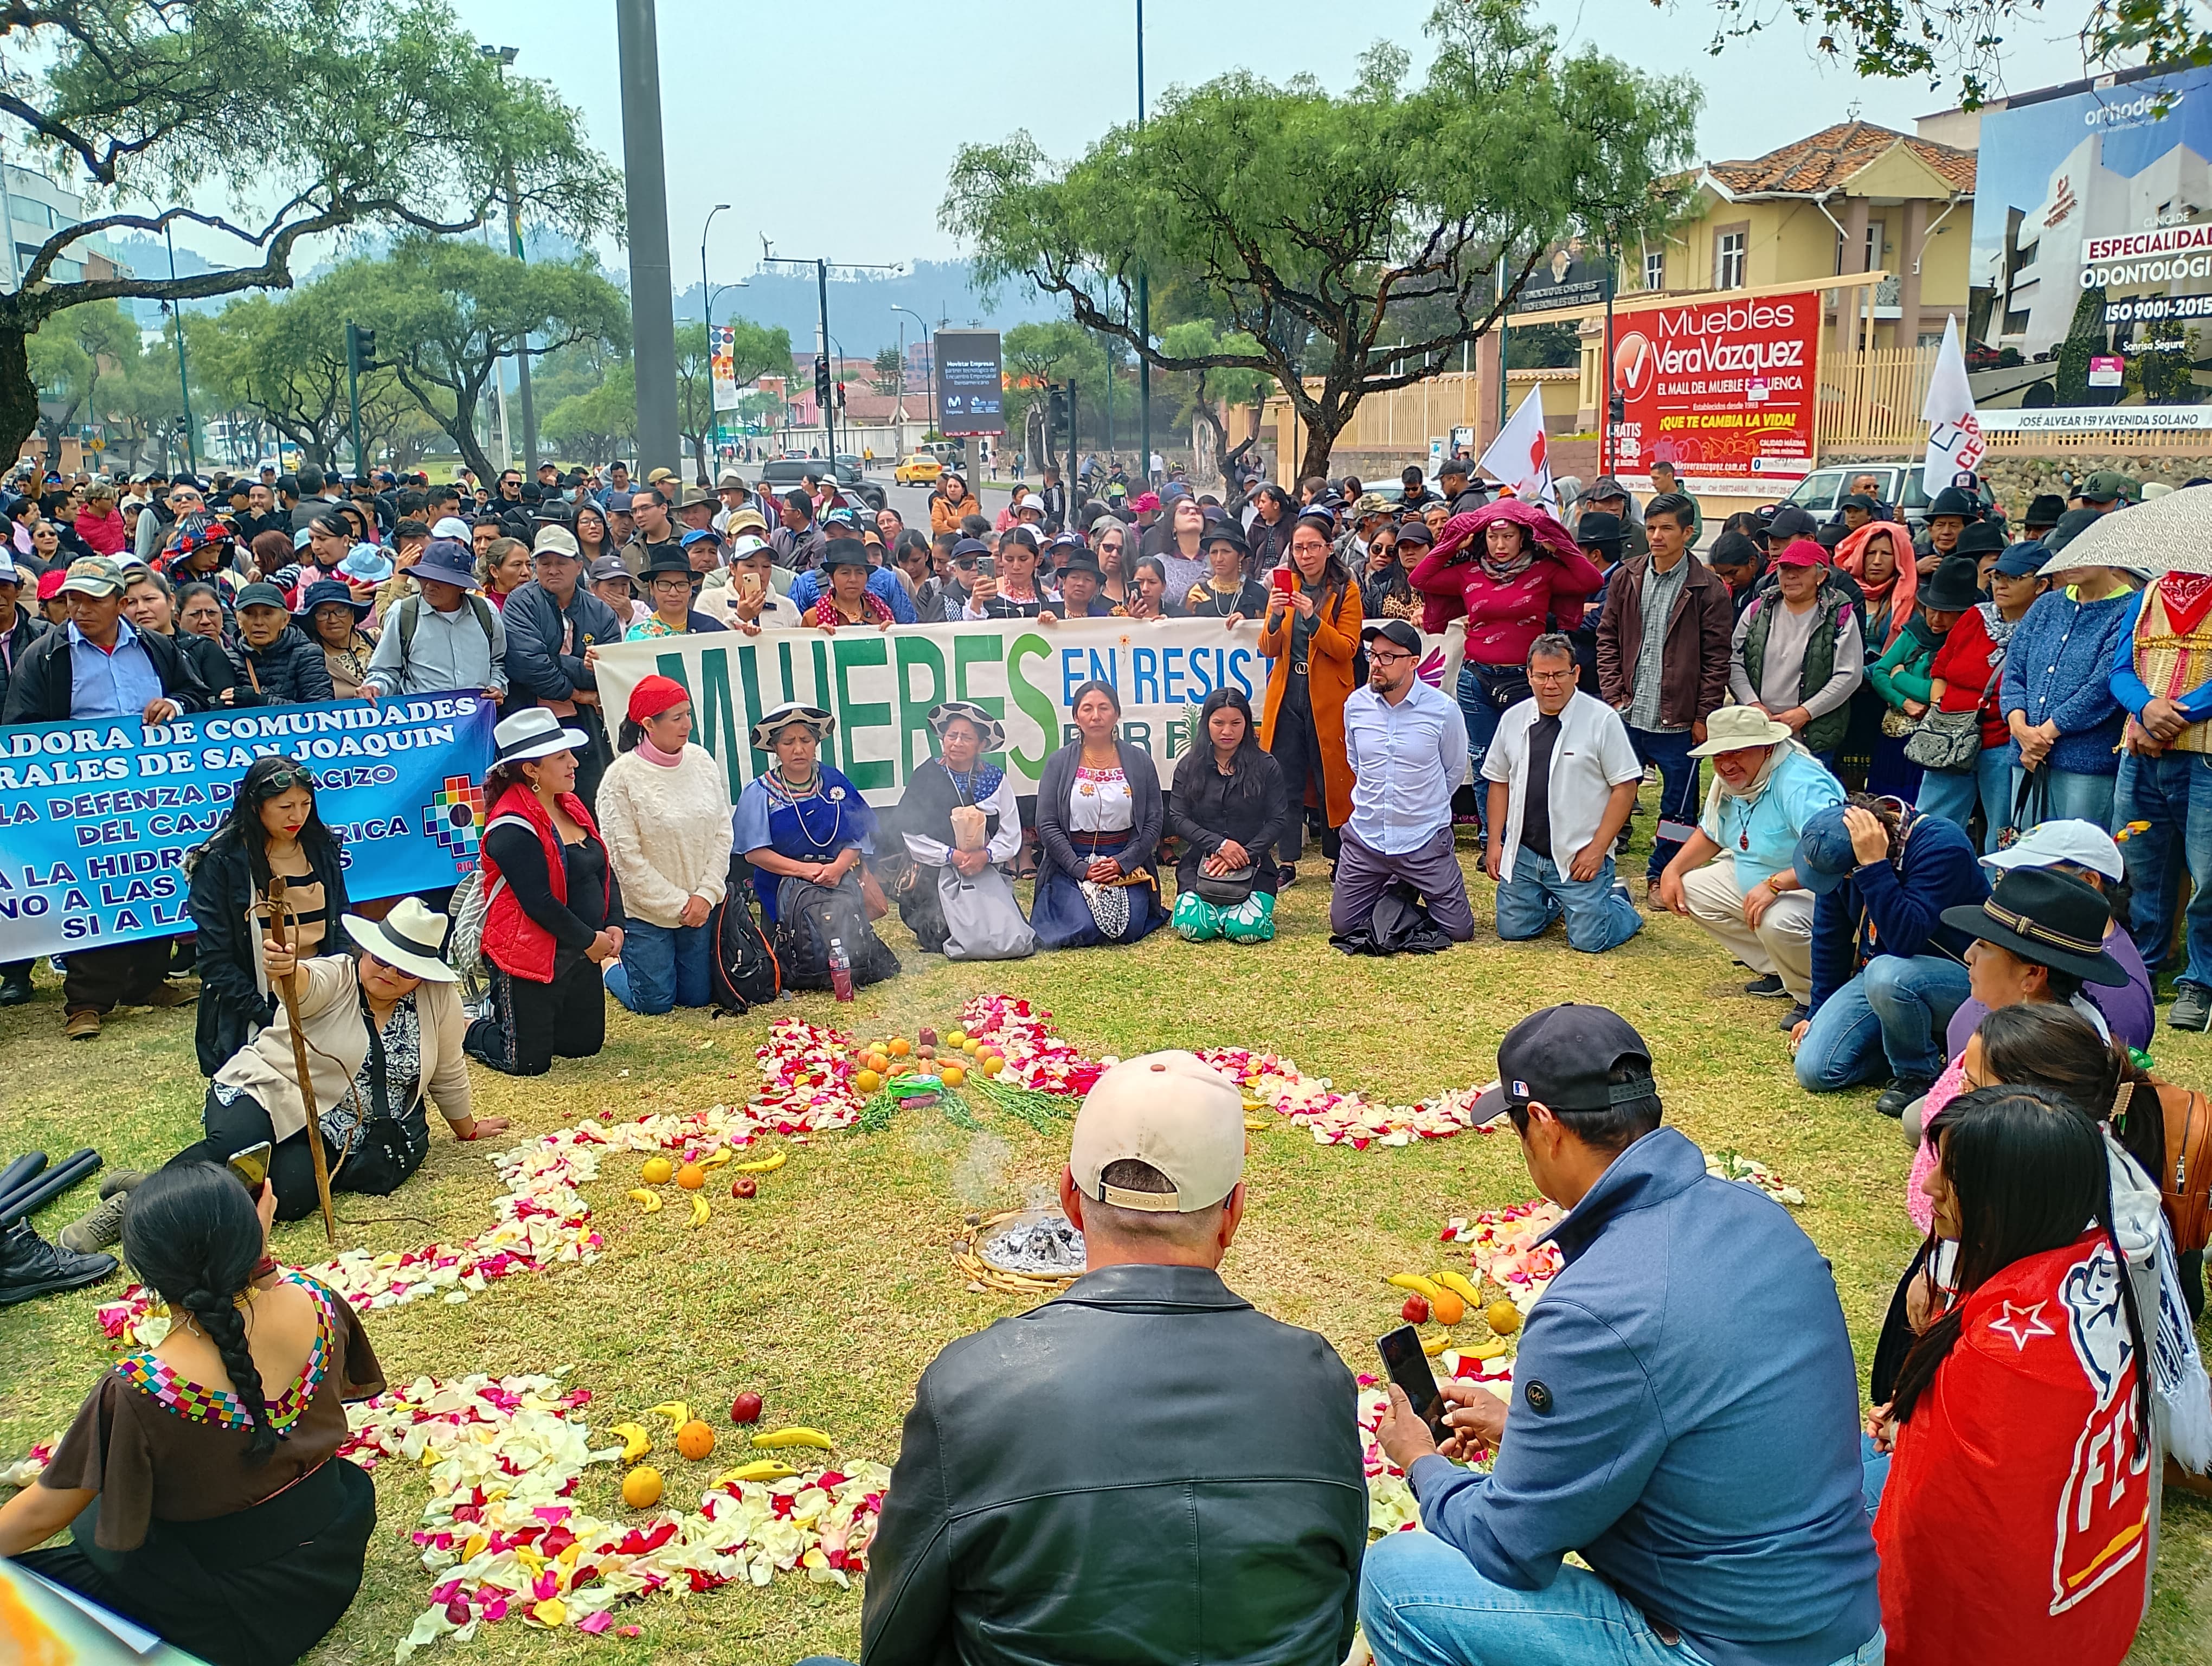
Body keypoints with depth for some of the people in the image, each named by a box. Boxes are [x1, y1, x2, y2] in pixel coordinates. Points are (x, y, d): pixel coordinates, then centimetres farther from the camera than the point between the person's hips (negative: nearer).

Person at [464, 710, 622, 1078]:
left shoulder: (572, 807, 8)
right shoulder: (513, 827, -20)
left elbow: (605, 871, 12)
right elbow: (538, 900, -23)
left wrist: (614, 925, -2)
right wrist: (590, 941, -16)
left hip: (581, 954, 9)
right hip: (531, 956, -9)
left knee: (585, 1044, 17)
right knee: (529, 1061, -2)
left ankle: (504, 1017, 36)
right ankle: (467, 1029, 25)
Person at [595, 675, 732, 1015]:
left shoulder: (701, 761, -2)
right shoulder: (622, 776, -16)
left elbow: (723, 833, 1)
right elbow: (626, 858, -16)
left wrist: (706, 895, -8)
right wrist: (678, 905, -14)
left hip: (699, 907, 5)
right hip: (647, 910, -5)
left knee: (697, 997, 13)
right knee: (654, 1002, 4)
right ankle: (613, 970, 33)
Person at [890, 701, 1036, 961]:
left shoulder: (995, 778, 7)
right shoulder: (925, 778, 0)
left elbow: (1011, 835, 4)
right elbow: (911, 834, -5)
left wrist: (985, 855, -14)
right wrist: (952, 855, -13)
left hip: (987, 869, 3)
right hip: (938, 874, -3)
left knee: (1011, 940, -16)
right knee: (970, 943, -20)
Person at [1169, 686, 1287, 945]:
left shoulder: (1266, 767, 2)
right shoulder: (1189, 767, 5)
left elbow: (1277, 820, -2)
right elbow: (1177, 819, -1)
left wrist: (1245, 856, -15)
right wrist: (1219, 844, -15)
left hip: (1252, 864, -1)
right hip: (1200, 863, 1)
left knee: (1246, 929, -25)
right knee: (1193, 928, -23)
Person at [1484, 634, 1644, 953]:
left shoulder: (1602, 719, -10)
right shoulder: (1513, 719, 5)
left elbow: (1625, 788, -9)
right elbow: (1499, 782, 14)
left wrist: (1598, 849, -13)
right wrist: (1494, 843, 7)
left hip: (1580, 856, -5)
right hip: (1523, 854, 5)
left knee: (1588, 940, -9)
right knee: (1513, 931, 4)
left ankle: (1619, 904, 24)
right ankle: (1554, 904, 35)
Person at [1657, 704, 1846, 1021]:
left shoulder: (1801, 785, -31)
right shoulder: (1730, 781, -1)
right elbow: (1709, 835, 17)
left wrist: (1775, 884, -46)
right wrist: (1673, 869, 1)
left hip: (1813, 889, -10)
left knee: (1778, 921, -39)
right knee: (1691, 889, 0)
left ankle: (1814, 998, -7)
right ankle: (1777, 970, 8)